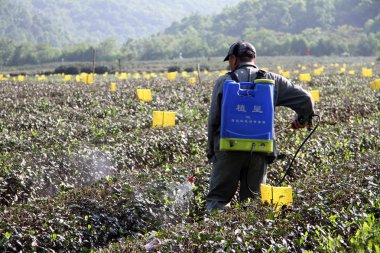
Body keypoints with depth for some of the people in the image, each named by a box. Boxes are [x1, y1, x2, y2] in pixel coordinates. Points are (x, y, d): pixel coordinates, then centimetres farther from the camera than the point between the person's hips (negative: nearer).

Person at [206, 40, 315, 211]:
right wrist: (302, 119, 28)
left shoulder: (223, 81, 7)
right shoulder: (272, 80, 11)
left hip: (228, 148, -1)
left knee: (217, 197, 2)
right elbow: (305, 99, 7)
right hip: (259, 150, 2)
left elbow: (213, 120, 6)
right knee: (252, 199, 9)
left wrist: (211, 151, 16)